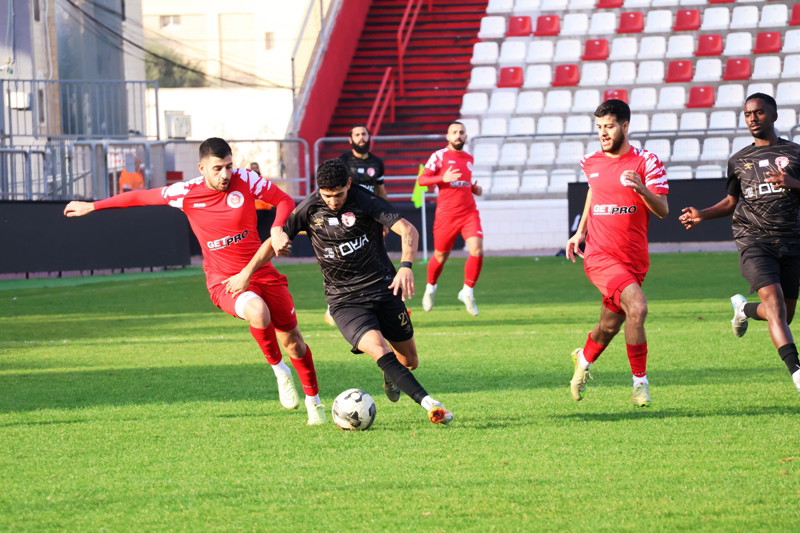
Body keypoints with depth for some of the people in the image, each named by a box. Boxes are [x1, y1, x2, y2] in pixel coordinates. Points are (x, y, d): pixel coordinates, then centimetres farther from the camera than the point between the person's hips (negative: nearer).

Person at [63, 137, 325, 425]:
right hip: (224, 282, -2)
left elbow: (284, 200, 2)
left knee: (292, 339, 8)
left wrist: (277, 230, -19)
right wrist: (92, 206, 11)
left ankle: (313, 399, 33)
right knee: (257, 311, -35)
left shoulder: (244, 180, -10)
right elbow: (141, 196, 3)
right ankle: (279, 370, -9)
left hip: (262, 273, 2)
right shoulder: (187, 193, -10)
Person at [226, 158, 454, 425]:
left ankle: (390, 376, 45)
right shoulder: (309, 209, -5)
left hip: (383, 287, 0)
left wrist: (406, 267, -36)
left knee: (409, 361, 7)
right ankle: (430, 404, -30)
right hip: (344, 300, 0)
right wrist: (246, 273, 6)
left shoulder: (365, 201, -12)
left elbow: (408, 230, -20)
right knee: (379, 349, -26)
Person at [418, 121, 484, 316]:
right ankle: (430, 288, 37)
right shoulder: (439, 156, -3)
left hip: (469, 213, 3)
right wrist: (443, 178, -21)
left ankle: (467, 292, -1)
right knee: (441, 256, 8)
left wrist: (474, 188, 7)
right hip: (446, 215, -3)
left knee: (477, 250, -17)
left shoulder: (469, 158, 13)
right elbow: (422, 180, -6)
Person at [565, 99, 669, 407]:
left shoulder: (646, 162, -3)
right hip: (599, 255, -1)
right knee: (636, 306, -25)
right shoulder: (591, 163, 6)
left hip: (633, 259, 1)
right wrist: (580, 232, 21)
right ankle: (640, 382, -14)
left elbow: (663, 210, -9)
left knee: (610, 325, 12)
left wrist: (641, 189, -27)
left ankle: (584, 359, 47)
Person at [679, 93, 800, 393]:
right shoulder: (739, 161, 13)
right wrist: (702, 215, 9)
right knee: (774, 301, -22)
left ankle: (744, 309, 37)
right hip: (753, 241, -1)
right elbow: (732, 201, 23)